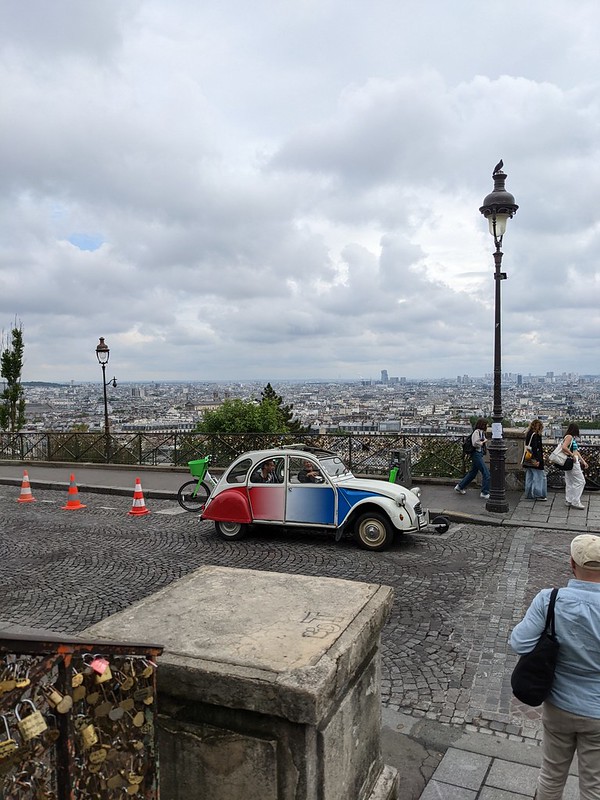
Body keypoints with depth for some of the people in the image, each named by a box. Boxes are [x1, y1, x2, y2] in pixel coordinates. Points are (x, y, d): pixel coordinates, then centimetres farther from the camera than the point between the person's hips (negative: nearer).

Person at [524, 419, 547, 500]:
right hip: (535, 460, -9)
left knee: (529, 477, 12)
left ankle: (529, 494, 17)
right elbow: (535, 448, -21)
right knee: (540, 476, 0)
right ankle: (539, 494, 1)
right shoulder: (535, 435, -16)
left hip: (528, 460, 9)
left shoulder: (528, 434, 11)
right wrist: (537, 460, -23)